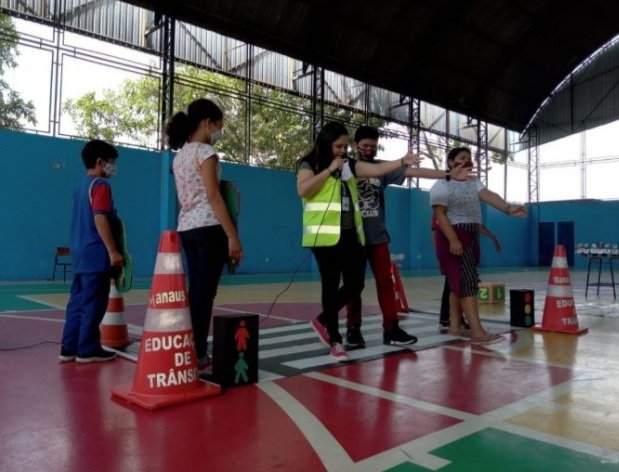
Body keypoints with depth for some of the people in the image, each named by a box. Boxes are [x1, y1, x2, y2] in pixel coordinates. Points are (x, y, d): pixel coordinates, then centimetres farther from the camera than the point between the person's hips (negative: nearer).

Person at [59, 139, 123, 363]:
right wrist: (113, 251, -19)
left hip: (80, 254, 9)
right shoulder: (100, 185, -10)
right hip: (96, 255, -9)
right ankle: (87, 350, 2)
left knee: (78, 301, 11)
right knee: (93, 303, -3)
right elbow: (100, 219, -19)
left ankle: (69, 348, 16)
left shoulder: (81, 186, 18)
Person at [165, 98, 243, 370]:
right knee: (204, 294, -4)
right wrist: (233, 236, -17)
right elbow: (213, 196, -15)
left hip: (186, 229, 8)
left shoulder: (179, 155, 18)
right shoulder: (205, 151, -7)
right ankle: (197, 355, 1)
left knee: (195, 292, 12)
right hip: (208, 228, -8)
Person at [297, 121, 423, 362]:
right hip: (326, 236, -6)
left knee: (355, 283, 5)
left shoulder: (349, 165, 16)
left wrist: (402, 161, -5)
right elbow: (302, 190, -16)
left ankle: (323, 321, 26)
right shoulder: (309, 164, 0)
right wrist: (330, 169, -13)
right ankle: (334, 341, 12)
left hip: (350, 235, 6)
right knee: (331, 285, 0)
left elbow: (377, 169, 8)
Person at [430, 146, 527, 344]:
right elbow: (440, 214, -16)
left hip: (471, 235, 8)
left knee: (459, 281, 9)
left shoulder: (474, 183, 13)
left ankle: (455, 326, 15)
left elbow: (488, 195, -6)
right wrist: (453, 240, -26)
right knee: (466, 280, -13)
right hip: (453, 235, -8)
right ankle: (477, 332, -15)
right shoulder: (442, 185, -7)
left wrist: (508, 208, -26)